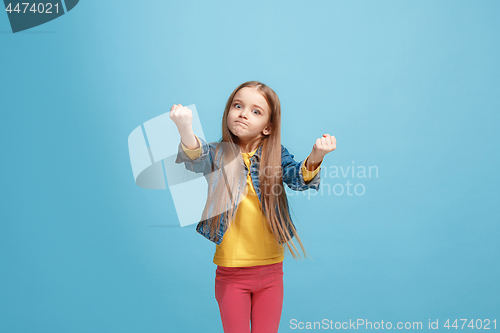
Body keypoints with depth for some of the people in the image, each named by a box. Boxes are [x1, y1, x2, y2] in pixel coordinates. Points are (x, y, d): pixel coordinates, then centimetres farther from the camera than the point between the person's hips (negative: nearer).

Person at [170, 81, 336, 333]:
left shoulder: (277, 155, -1)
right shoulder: (217, 154, -5)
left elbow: (298, 179, -18)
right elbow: (196, 160, -26)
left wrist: (315, 157, -40)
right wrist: (186, 132, -49)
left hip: (271, 271, 1)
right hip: (231, 273, -1)